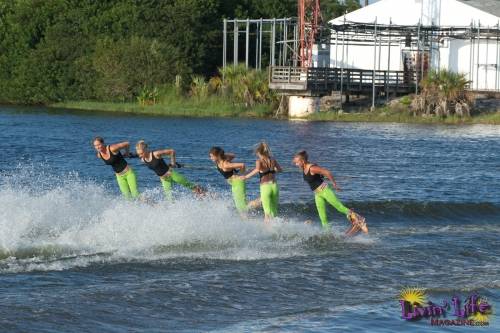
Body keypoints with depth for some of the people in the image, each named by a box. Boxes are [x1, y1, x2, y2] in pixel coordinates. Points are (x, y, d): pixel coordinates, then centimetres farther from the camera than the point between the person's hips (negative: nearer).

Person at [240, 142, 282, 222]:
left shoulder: (259, 161, -5)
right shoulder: (272, 160, 9)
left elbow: (257, 169, -26)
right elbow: (280, 169, 23)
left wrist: (246, 176, -21)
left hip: (265, 187, -4)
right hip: (274, 185, 4)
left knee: (268, 212, -2)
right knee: (274, 210, 16)